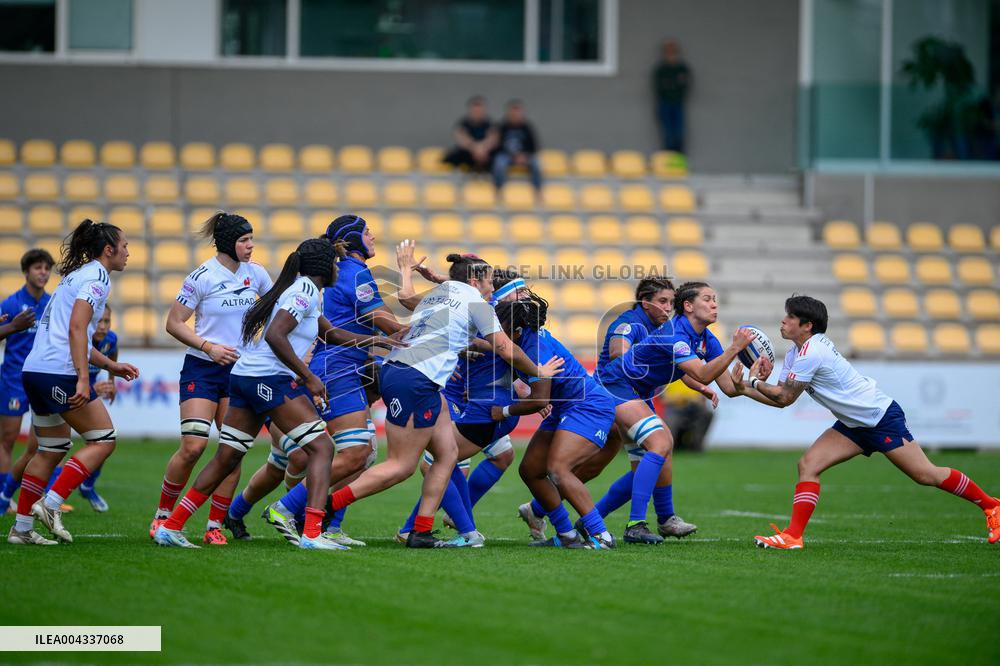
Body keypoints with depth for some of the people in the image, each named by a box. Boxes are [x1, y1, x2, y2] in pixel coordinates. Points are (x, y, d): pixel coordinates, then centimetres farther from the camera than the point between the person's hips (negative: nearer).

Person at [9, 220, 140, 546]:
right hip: (60, 372, -10)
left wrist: (111, 365, 29)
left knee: (52, 449, 15)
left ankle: (21, 528, 13)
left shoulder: (78, 275, 22)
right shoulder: (97, 277, -7)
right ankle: (50, 504, -10)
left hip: (35, 370, 10)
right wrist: (83, 379, -23)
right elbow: (76, 328, -18)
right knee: (104, 440, -2)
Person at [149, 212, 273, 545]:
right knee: (193, 446, -14)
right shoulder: (202, 277, -11)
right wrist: (208, 347, -18)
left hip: (240, 369, 5)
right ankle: (163, 514, 4)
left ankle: (215, 526, 4)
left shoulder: (255, 273, 3)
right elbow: (174, 323, -7)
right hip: (201, 369, -5)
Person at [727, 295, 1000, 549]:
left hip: (881, 417, -10)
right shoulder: (795, 352, 7)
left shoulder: (811, 352, -23)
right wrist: (742, 388, 0)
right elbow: (780, 398, 8)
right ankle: (793, 536, -8)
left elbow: (784, 397, -19)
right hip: (854, 425, 10)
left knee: (926, 475, -6)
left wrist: (755, 382, -8)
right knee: (808, 464, -5)